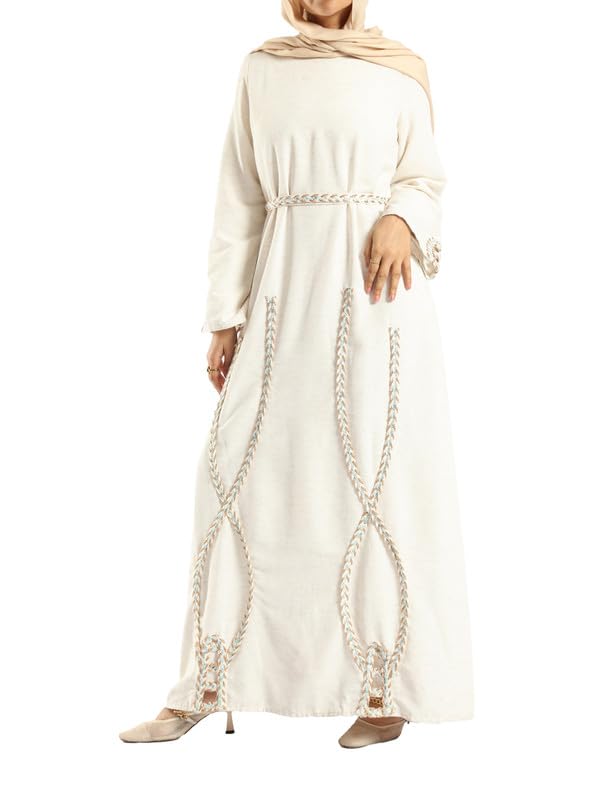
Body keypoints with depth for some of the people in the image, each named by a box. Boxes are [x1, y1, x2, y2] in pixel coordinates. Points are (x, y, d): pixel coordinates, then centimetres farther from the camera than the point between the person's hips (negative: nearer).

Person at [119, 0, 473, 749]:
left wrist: (401, 222, -14)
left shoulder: (400, 71, 7)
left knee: (381, 480, -4)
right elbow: (240, 202, 8)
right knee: (241, 472, -1)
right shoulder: (260, 71, 11)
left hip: (375, 297, -2)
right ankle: (203, 690, 7)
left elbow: (424, 179, 9)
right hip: (285, 297, 2)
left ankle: (388, 688, 8)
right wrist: (225, 318, 2)